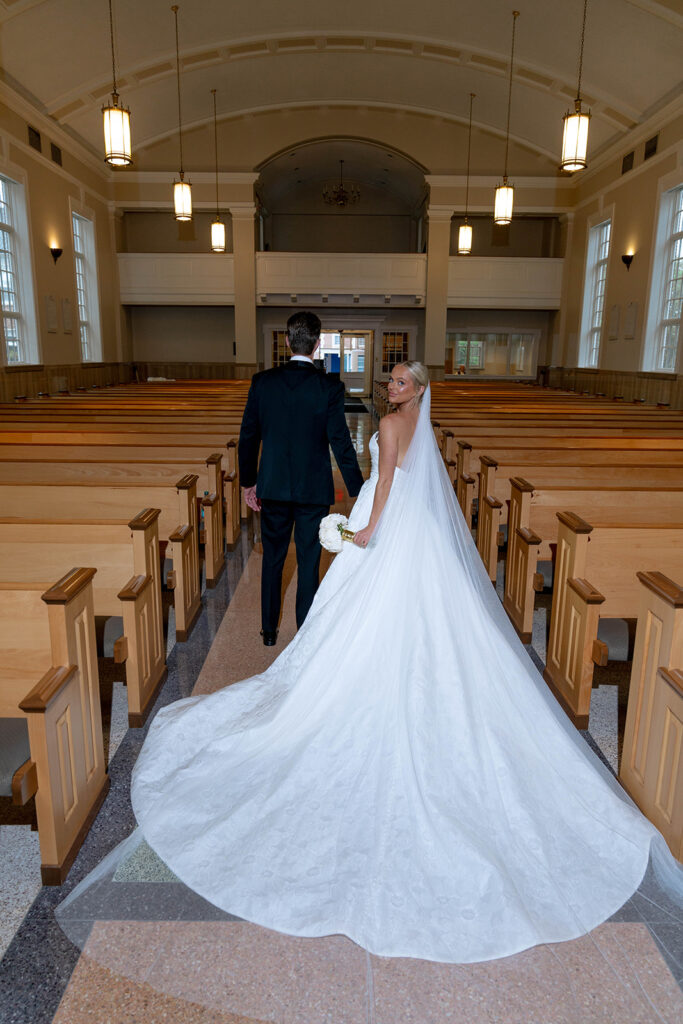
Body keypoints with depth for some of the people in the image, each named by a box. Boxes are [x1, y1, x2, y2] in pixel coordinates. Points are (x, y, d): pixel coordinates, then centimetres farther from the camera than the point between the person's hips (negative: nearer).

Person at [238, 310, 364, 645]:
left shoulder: (262, 381, -4)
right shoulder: (330, 388, -12)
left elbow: (248, 436, 0)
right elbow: (340, 443, -13)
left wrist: (248, 481, 11)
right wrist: (358, 491, -5)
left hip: (272, 487, 2)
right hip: (314, 490, -2)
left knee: (272, 559, 17)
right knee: (308, 562, 9)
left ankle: (269, 630, 29)